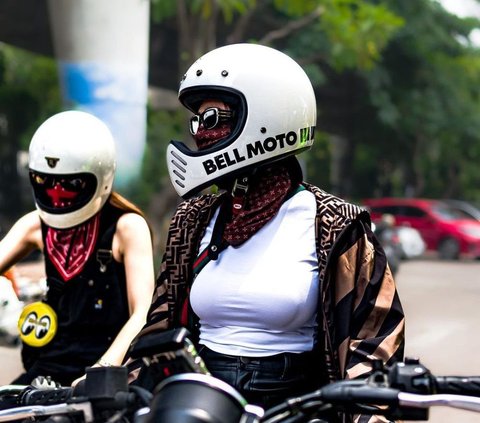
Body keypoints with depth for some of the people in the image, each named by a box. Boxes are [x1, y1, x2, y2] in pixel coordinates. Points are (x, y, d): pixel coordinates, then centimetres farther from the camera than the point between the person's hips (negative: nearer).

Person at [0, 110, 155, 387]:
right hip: (50, 365, 6)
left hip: (110, 366, -5)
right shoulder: (35, 225, 12)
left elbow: (143, 314, -13)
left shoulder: (127, 227, -6)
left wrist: (101, 371, -27)